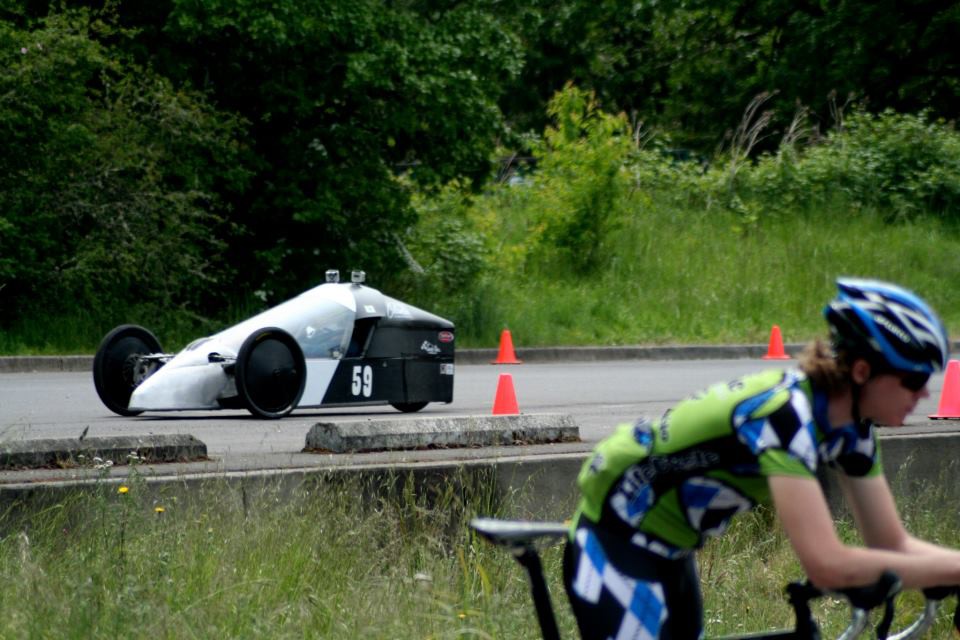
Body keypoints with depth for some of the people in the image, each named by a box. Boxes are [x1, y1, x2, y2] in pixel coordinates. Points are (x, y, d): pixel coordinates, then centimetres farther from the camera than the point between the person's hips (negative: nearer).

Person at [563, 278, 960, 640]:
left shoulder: (848, 426, -3)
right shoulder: (784, 416, -30)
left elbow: (893, 546, 3)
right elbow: (827, 565, -38)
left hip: (666, 555, 10)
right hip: (614, 554, -10)